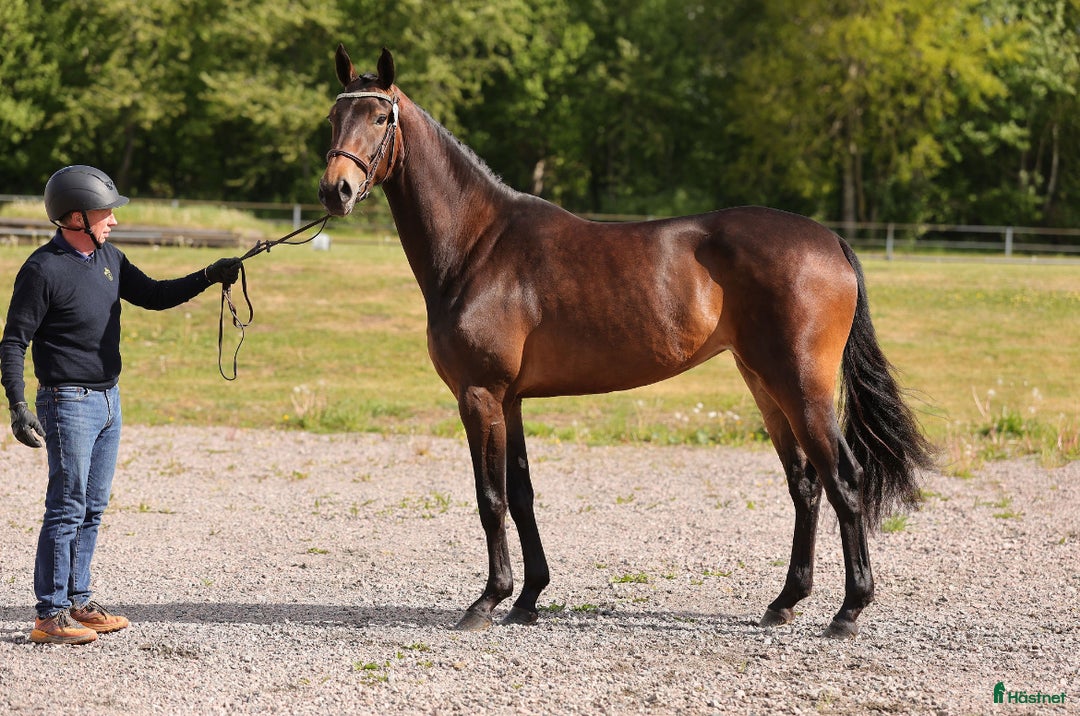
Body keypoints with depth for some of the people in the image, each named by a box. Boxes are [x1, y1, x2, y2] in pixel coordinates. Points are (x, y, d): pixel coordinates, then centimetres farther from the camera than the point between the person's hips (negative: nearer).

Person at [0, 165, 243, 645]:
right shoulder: (44, 270, -14)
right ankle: (50, 615, -2)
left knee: (92, 508, 12)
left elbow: (153, 295, 19)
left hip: (108, 401, 8)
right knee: (67, 508, -6)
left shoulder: (108, 258, 8)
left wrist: (208, 278, 6)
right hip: (69, 403, -8)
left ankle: (77, 601, 20)